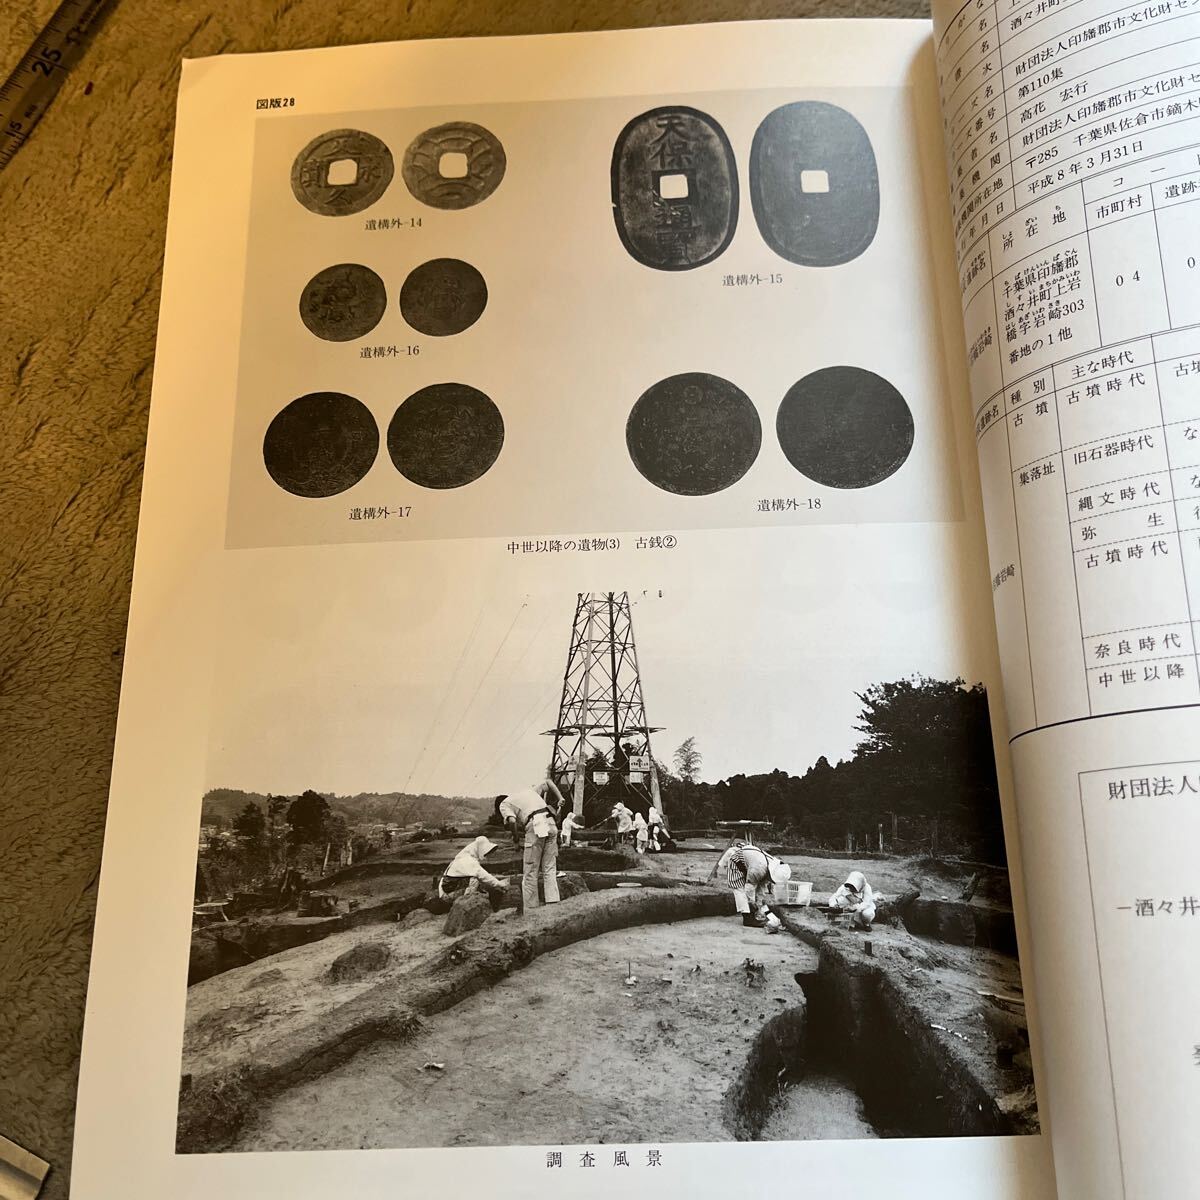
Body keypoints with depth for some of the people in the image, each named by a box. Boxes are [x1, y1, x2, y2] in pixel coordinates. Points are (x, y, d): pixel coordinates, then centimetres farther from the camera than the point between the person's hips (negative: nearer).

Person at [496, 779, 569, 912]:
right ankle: (553, 904, 0)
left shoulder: (504, 804, 14)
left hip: (536, 827, -6)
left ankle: (530, 912, 5)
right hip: (551, 823, 6)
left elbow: (512, 821, -6)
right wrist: (560, 798, 21)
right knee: (549, 869, 10)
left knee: (530, 872, 4)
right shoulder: (528, 790, 32)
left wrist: (515, 837, 9)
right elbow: (548, 782, 32)